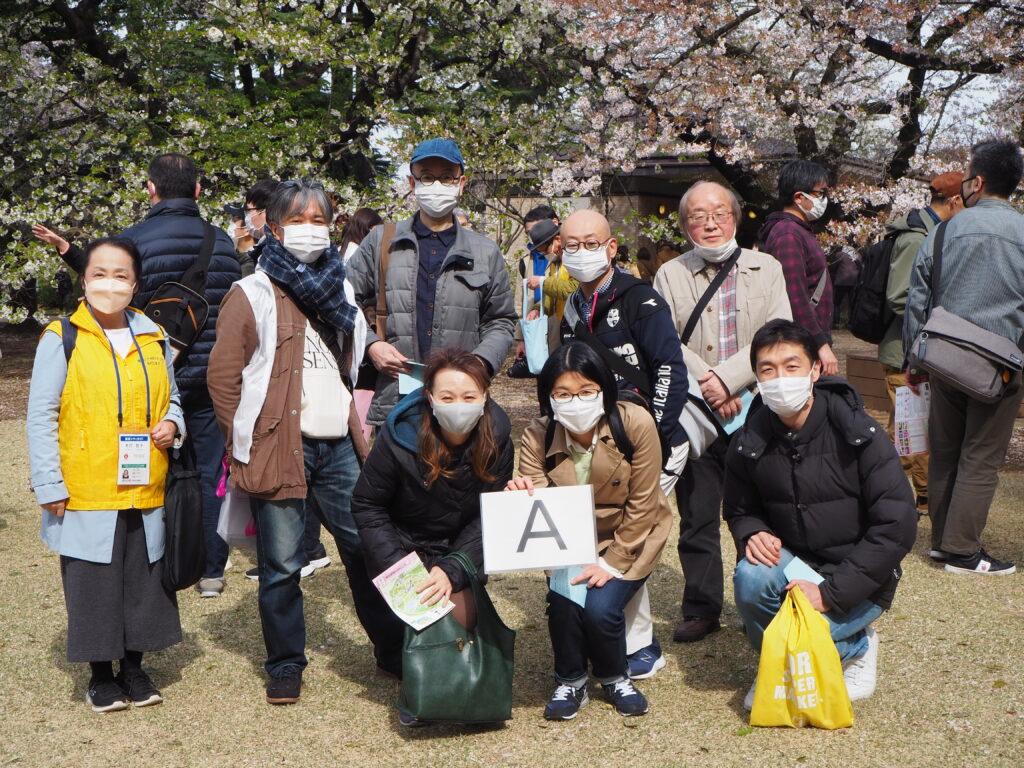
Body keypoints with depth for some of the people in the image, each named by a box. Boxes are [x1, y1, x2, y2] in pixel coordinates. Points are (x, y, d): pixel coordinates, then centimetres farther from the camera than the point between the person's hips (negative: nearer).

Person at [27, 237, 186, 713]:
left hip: (145, 491, 4)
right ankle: (100, 675, 20)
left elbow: (172, 398, 21)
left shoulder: (154, 338, 10)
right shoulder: (62, 339, -3)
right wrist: (49, 484, -9)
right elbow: (41, 416, -4)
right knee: (93, 584, 4)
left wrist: (172, 424, -2)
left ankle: (134, 667, 26)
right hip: (86, 493, -4)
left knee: (144, 581, 9)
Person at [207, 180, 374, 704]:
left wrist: (361, 430, 15)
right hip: (280, 450, -5)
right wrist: (248, 443, -7)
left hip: (339, 447, 5)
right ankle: (285, 665, 17)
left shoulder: (340, 290, 15)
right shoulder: (252, 295, -3)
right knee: (281, 566, 2)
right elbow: (223, 377, -5)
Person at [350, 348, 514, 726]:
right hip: (404, 547, -2)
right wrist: (398, 568, -21)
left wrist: (451, 571, -27)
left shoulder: (497, 438, -17)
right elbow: (366, 506, -12)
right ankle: (391, 651, 15)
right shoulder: (399, 436, -23)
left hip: (460, 550, 2)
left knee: (460, 617, -18)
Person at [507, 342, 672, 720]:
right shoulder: (537, 436, -15)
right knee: (562, 601, -25)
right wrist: (523, 497, -39)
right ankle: (570, 682, 4)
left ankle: (615, 678, 10)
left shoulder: (635, 424, -20)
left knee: (600, 608, -23)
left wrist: (612, 563, -18)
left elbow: (642, 507, -14)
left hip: (629, 538, -2)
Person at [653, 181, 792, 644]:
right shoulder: (670, 275, 8)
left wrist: (726, 377, -16)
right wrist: (706, 384, -16)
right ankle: (701, 610, 19)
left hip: (755, 411, 0)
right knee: (697, 517, 7)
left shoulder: (767, 269, 7)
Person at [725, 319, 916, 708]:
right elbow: (739, 511, 10)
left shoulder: (859, 435, -17)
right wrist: (752, 534, -16)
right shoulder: (749, 444, -6)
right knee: (750, 578, -30)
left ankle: (858, 647, 8)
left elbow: (897, 527, -18)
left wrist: (831, 592, -22)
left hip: (858, 578, -3)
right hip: (793, 562, 4)